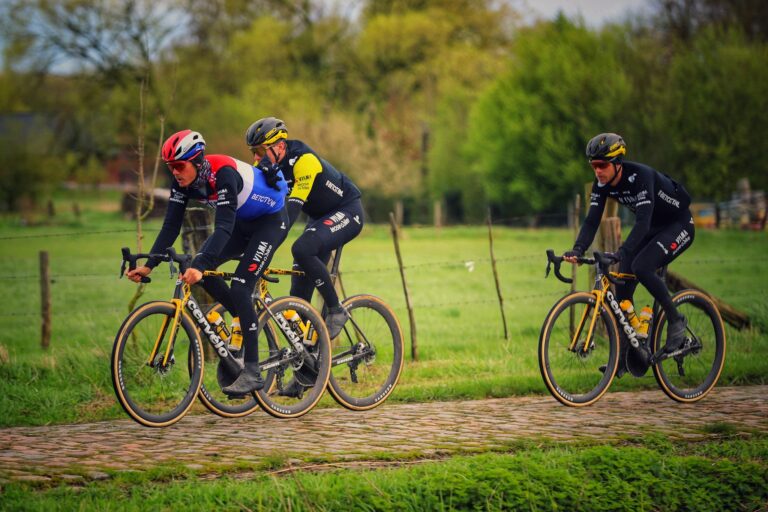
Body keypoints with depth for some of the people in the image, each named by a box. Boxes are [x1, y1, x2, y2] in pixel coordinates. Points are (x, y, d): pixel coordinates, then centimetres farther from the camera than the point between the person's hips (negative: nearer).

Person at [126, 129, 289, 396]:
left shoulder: (222, 173, -34)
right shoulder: (183, 180, -13)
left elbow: (224, 226, -41)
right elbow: (171, 226, -11)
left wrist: (201, 267, -51)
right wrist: (149, 265, -21)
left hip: (270, 220, -8)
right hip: (242, 222, 8)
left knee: (240, 288, -19)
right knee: (199, 267, -10)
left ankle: (252, 372, -16)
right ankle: (246, 319, 9)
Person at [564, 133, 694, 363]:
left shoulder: (640, 176, -32)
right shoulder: (602, 184, -11)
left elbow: (643, 221, -42)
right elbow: (592, 221, -15)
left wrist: (621, 253, -54)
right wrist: (578, 249, -34)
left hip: (679, 225, -7)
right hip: (653, 227, 7)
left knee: (641, 267, -29)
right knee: (622, 280, -7)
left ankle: (676, 321, -10)